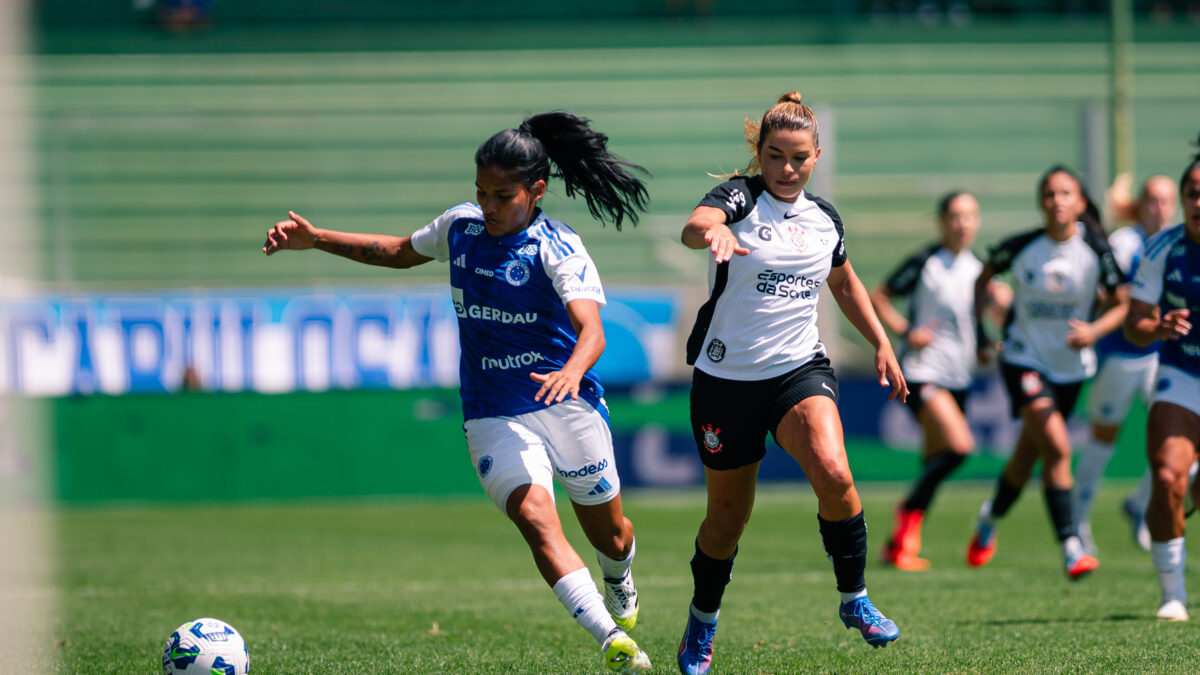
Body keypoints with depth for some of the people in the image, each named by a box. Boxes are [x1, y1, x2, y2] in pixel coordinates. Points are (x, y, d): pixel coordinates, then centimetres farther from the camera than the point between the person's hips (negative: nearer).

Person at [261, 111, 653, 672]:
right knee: (536, 519, -23)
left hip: (567, 404, -2)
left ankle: (620, 587, 52)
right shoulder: (460, 227, 4)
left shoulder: (558, 248, -13)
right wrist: (316, 239, 17)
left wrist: (572, 371, -49)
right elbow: (400, 252, 24)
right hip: (493, 414, 2)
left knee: (608, 534, 14)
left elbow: (591, 330, -27)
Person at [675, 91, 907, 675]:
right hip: (727, 378, -2)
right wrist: (712, 232, -57)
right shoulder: (740, 197, -9)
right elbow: (695, 226, -33)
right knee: (728, 515, 8)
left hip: (800, 369, 2)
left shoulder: (823, 218, 7)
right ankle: (702, 622, 33)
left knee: (833, 474, -25)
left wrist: (881, 344, 19)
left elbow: (845, 283, 27)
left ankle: (854, 599, -7)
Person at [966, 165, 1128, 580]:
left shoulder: (1095, 250, -12)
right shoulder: (1021, 247, -13)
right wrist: (979, 332, 3)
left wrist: (1094, 331, -23)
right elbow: (984, 277, 7)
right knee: (1057, 447, -21)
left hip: (1070, 366, 3)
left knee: (1027, 458, 15)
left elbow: (1123, 305, -4)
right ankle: (1071, 548, -20)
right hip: (1024, 359, -3)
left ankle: (990, 519, 44)